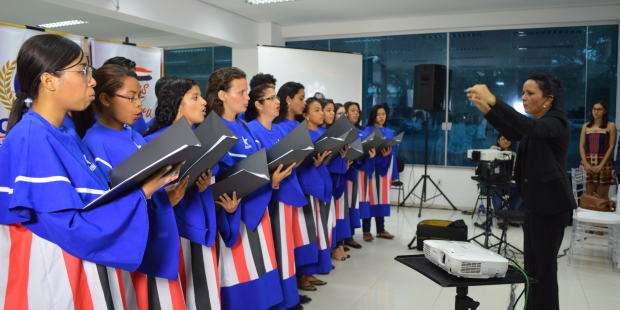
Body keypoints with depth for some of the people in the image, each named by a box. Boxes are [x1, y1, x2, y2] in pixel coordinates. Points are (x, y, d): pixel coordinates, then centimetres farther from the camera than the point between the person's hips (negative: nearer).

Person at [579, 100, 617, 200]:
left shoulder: (610, 126, 3)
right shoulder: (586, 126, 11)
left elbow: (611, 147, -3)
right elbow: (581, 146, 6)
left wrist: (601, 165, -12)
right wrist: (586, 164, -7)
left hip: (604, 163, -3)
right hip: (588, 163, 3)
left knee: (602, 196, -1)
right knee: (589, 195, 3)